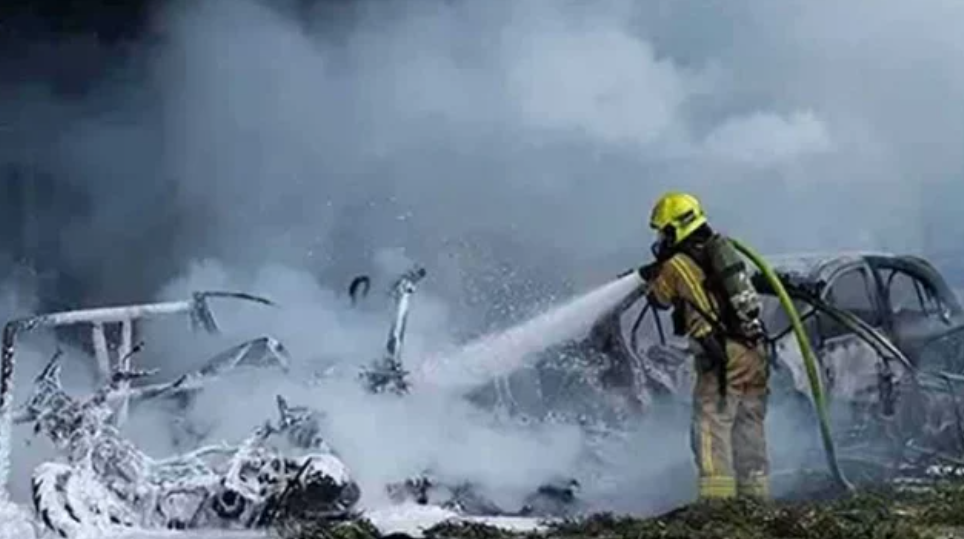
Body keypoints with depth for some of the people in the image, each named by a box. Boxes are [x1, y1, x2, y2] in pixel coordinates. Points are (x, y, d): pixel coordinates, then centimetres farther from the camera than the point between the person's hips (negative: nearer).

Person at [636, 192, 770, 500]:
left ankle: (717, 496, -9)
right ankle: (756, 492, 18)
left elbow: (660, 300, 14)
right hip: (755, 350, 7)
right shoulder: (722, 248, 13)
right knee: (750, 427, 14)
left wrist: (652, 277, 34)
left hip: (723, 354, -7)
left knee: (711, 426, -3)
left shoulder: (676, 265, -4)